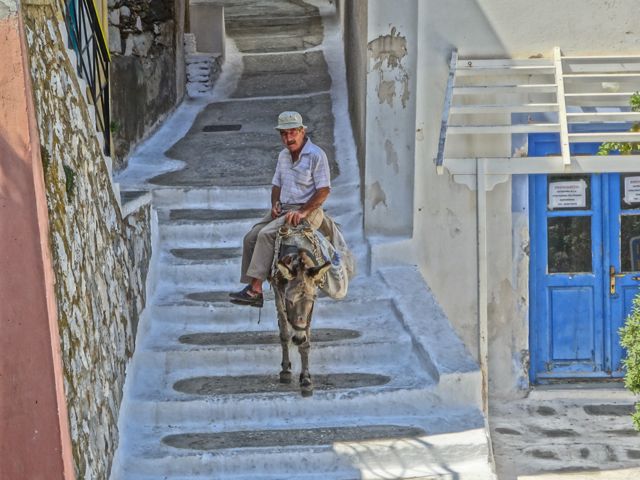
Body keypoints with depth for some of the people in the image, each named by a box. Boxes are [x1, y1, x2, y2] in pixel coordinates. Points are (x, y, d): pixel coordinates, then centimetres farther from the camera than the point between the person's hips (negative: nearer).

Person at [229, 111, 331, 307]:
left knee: (266, 234, -26)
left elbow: (324, 190, -15)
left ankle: (255, 290, -28)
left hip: (307, 212, -8)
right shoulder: (283, 155, 15)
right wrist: (275, 203, 3)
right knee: (250, 238, -8)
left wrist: (303, 212, -23)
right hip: (283, 209, 8)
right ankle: (250, 285, -9)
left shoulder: (316, 155, -10)